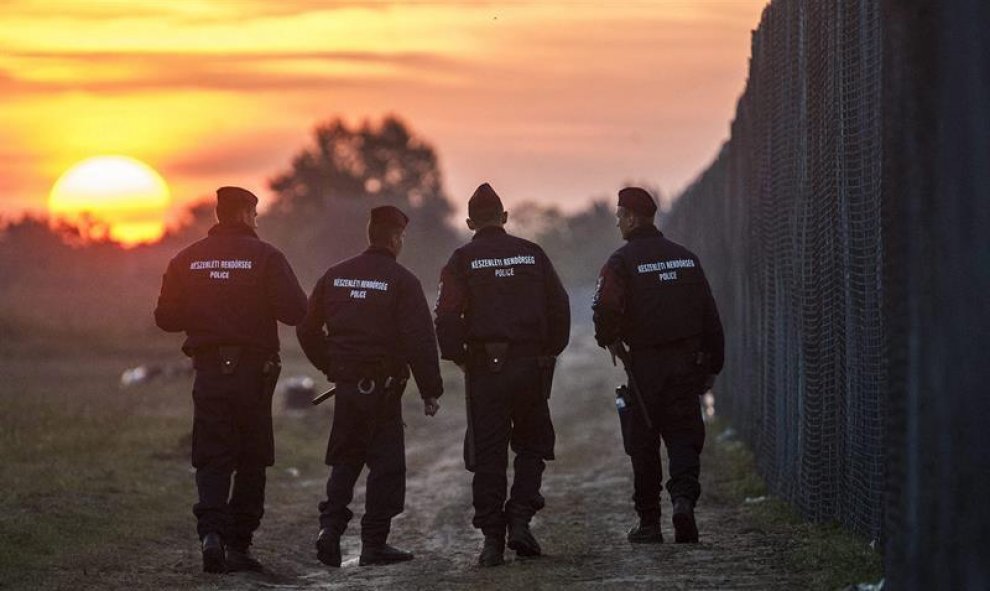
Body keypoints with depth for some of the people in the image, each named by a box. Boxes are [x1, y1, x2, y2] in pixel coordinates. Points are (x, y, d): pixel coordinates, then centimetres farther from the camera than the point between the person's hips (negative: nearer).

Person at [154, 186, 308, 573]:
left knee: (212, 458, 4)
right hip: (254, 369, -2)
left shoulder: (188, 259, 4)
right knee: (252, 461, 8)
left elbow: (167, 318, 6)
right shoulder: (265, 256, -7)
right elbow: (295, 310, -13)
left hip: (208, 370, 2)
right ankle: (238, 545, 9)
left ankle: (211, 530, -18)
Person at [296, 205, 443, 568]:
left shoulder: (336, 276, 7)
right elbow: (420, 341, -13)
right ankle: (374, 544, 3)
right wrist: (430, 390, -6)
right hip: (382, 388, -5)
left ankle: (330, 527, -2)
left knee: (344, 461, 16)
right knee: (386, 464, 3)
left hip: (346, 385, 5)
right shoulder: (401, 281, -9)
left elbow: (307, 329, 12)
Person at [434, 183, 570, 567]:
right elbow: (559, 307, 5)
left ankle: (492, 538, 0)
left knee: (487, 455, 3)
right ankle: (520, 519, -2)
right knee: (531, 446, 15)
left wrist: (457, 357, 3)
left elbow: (447, 315, -9)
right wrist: (551, 352, 14)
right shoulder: (533, 254, 6)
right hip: (531, 364, 2)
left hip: (484, 367, -2)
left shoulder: (462, 260, -1)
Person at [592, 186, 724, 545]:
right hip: (686, 363, 4)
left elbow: (606, 310, -20)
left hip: (645, 364, -4)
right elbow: (710, 315, 11)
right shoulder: (686, 258, 10)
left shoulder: (622, 261, -7)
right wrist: (712, 365, 16)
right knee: (684, 436, 6)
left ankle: (649, 523, 8)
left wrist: (608, 339, 2)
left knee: (643, 443, 5)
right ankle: (684, 497, -19)